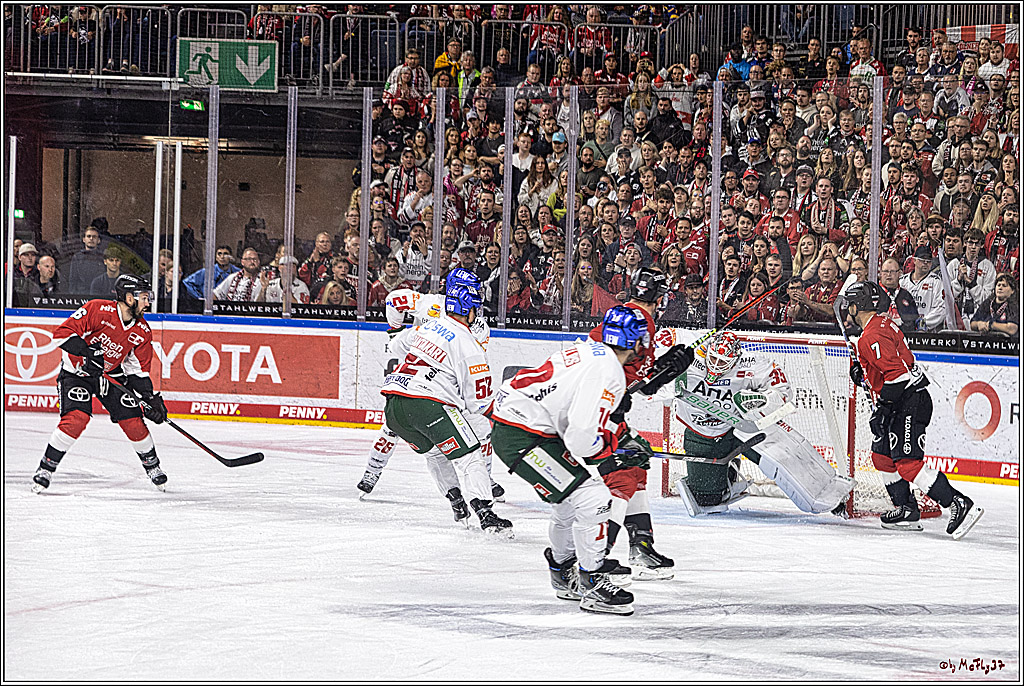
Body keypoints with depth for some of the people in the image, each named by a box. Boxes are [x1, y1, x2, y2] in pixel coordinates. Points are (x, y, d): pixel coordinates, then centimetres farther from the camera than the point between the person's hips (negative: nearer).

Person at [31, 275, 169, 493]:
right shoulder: (98, 310, -23)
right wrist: (86, 352, -36)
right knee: (76, 418, -25)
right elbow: (62, 333, -24)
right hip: (76, 371, -5)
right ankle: (46, 468, -12)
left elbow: (138, 370, 1)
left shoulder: (142, 332, -5)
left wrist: (150, 398, -11)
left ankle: (152, 465, 22)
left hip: (111, 374, 5)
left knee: (133, 421, -3)